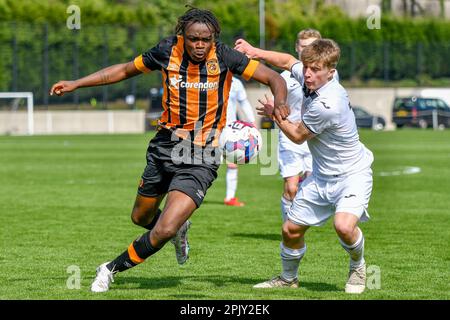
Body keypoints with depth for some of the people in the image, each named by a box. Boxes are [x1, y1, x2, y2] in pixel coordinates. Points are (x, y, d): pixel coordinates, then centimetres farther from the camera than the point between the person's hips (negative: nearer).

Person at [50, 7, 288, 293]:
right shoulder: (168, 51, -6)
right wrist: (76, 84, 5)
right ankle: (179, 229, 55)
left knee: (163, 231, -16)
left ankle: (112, 269, 6)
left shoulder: (224, 57, -14)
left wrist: (280, 103, -31)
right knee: (141, 217, 22)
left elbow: (274, 78, -10)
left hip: (200, 160, -4)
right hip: (165, 148, 4)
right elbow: (125, 70, 9)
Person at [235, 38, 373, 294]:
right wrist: (255, 51, 4)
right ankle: (289, 278, 35)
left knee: (344, 226, -31)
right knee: (291, 229, 10)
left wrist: (275, 114, 1)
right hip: (322, 175, 8)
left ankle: (358, 267, 0)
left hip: (352, 174, -8)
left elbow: (298, 136, -15)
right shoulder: (311, 78, -7)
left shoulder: (327, 105, -31)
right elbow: (288, 61, 17)